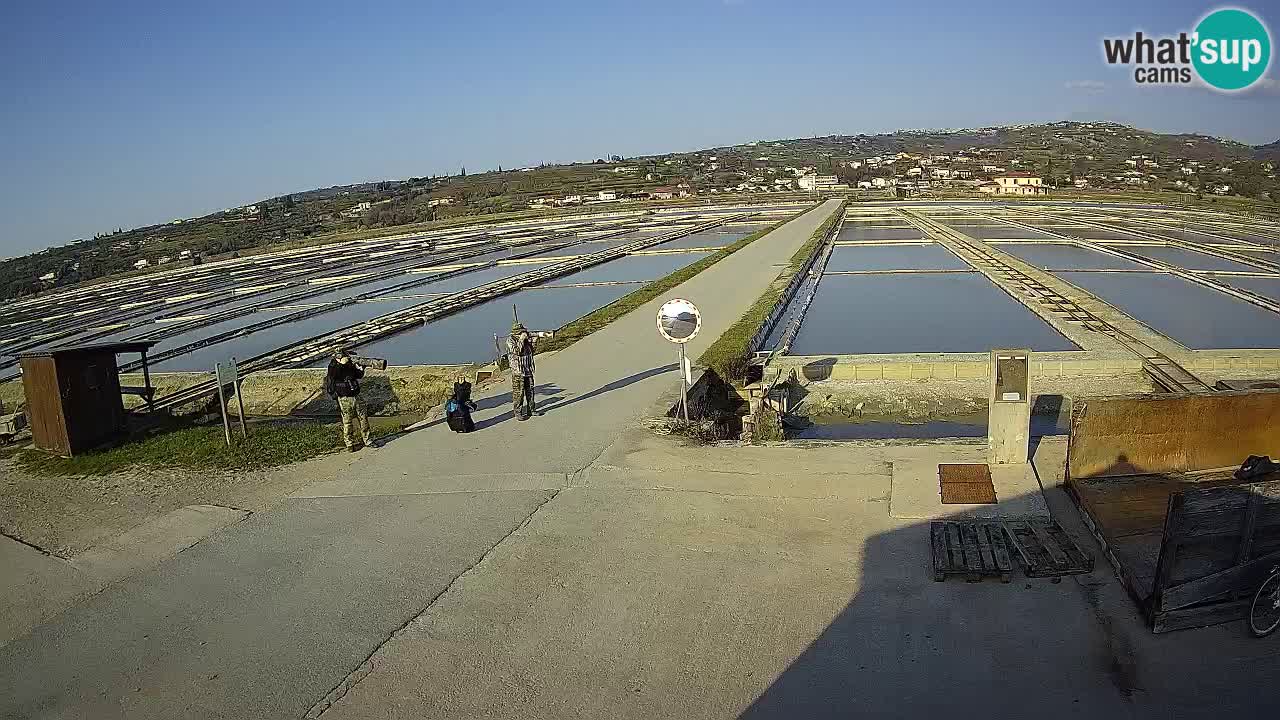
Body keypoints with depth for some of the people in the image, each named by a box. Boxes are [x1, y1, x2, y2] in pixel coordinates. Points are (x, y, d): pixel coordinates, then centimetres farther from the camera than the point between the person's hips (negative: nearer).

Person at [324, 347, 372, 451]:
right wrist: (341, 364, -30)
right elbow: (332, 375, -28)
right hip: (344, 399, -5)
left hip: (356, 396, 5)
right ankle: (349, 444, 9)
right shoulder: (333, 367, -8)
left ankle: (367, 440, 20)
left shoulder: (350, 365, 7)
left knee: (364, 419, 9)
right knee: (347, 422, -1)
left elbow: (359, 375, 10)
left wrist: (361, 368, -9)